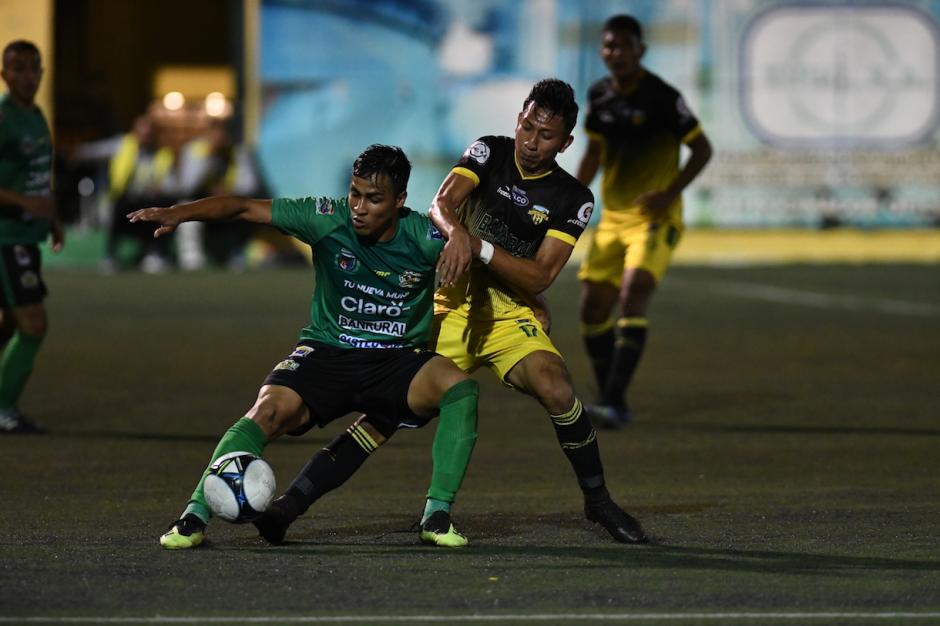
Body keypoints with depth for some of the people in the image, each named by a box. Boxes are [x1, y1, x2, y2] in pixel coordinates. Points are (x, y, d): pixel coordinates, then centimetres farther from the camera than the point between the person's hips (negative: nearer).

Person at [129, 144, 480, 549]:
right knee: (271, 410, -28)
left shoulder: (425, 238, -12)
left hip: (397, 362, 0)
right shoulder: (327, 219, -10)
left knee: (460, 387, -29)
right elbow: (244, 208, -12)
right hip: (327, 352, 0)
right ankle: (195, 516, -24)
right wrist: (178, 213, -25)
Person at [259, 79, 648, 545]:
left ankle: (598, 501, -7)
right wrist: (456, 231, -38)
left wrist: (479, 247, -22)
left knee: (556, 389, -26)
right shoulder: (489, 153, 0)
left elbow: (538, 277, -11)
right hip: (453, 306, 0)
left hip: (512, 314, 0)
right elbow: (441, 204, -15)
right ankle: (296, 498, -8)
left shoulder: (573, 200, -4)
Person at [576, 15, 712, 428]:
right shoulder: (599, 95, 5)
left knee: (632, 298, -22)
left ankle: (615, 403, -24)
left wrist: (669, 194, -20)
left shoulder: (662, 98, -13)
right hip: (612, 218, 7)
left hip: (655, 219, -7)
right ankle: (610, 400, 19)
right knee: (592, 309, 3)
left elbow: (702, 149, -9)